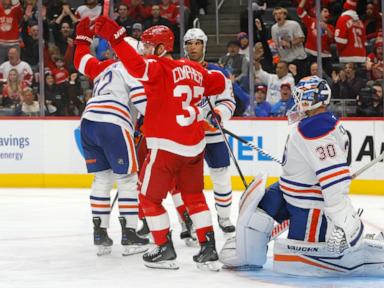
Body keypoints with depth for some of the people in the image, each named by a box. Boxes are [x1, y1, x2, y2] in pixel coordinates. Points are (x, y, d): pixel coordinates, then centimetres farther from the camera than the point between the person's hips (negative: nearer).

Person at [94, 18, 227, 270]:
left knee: (150, 197, 9)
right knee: (194, 196, 20)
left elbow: (136, 65, -33)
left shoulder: (160, 68, -13)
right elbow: (218, 82, 21)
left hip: (166, 146, -7)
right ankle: (209, 250, 16)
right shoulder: (193, 69, 8)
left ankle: (166, 251, 10)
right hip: (195, 146, 7)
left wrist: (115, 37, -36)